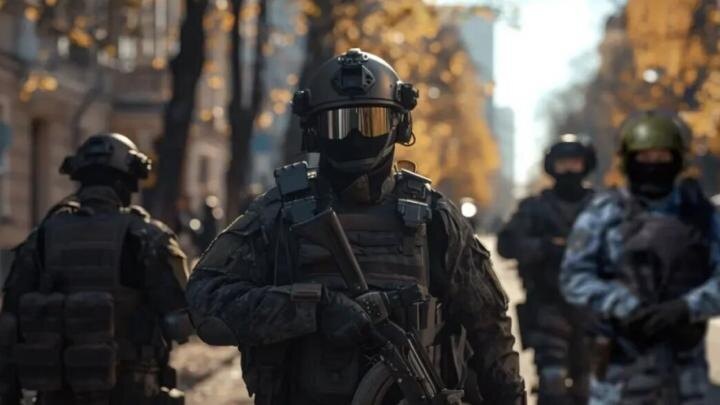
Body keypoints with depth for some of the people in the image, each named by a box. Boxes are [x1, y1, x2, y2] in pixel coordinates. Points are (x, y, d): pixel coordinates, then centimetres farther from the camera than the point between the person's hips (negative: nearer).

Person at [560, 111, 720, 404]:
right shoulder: (603, 215, -2)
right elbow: (574, 278, -9)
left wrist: (686, 307, -21)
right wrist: (625, 306, -23)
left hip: (684, 363, 3)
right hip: (622, 362, -2)